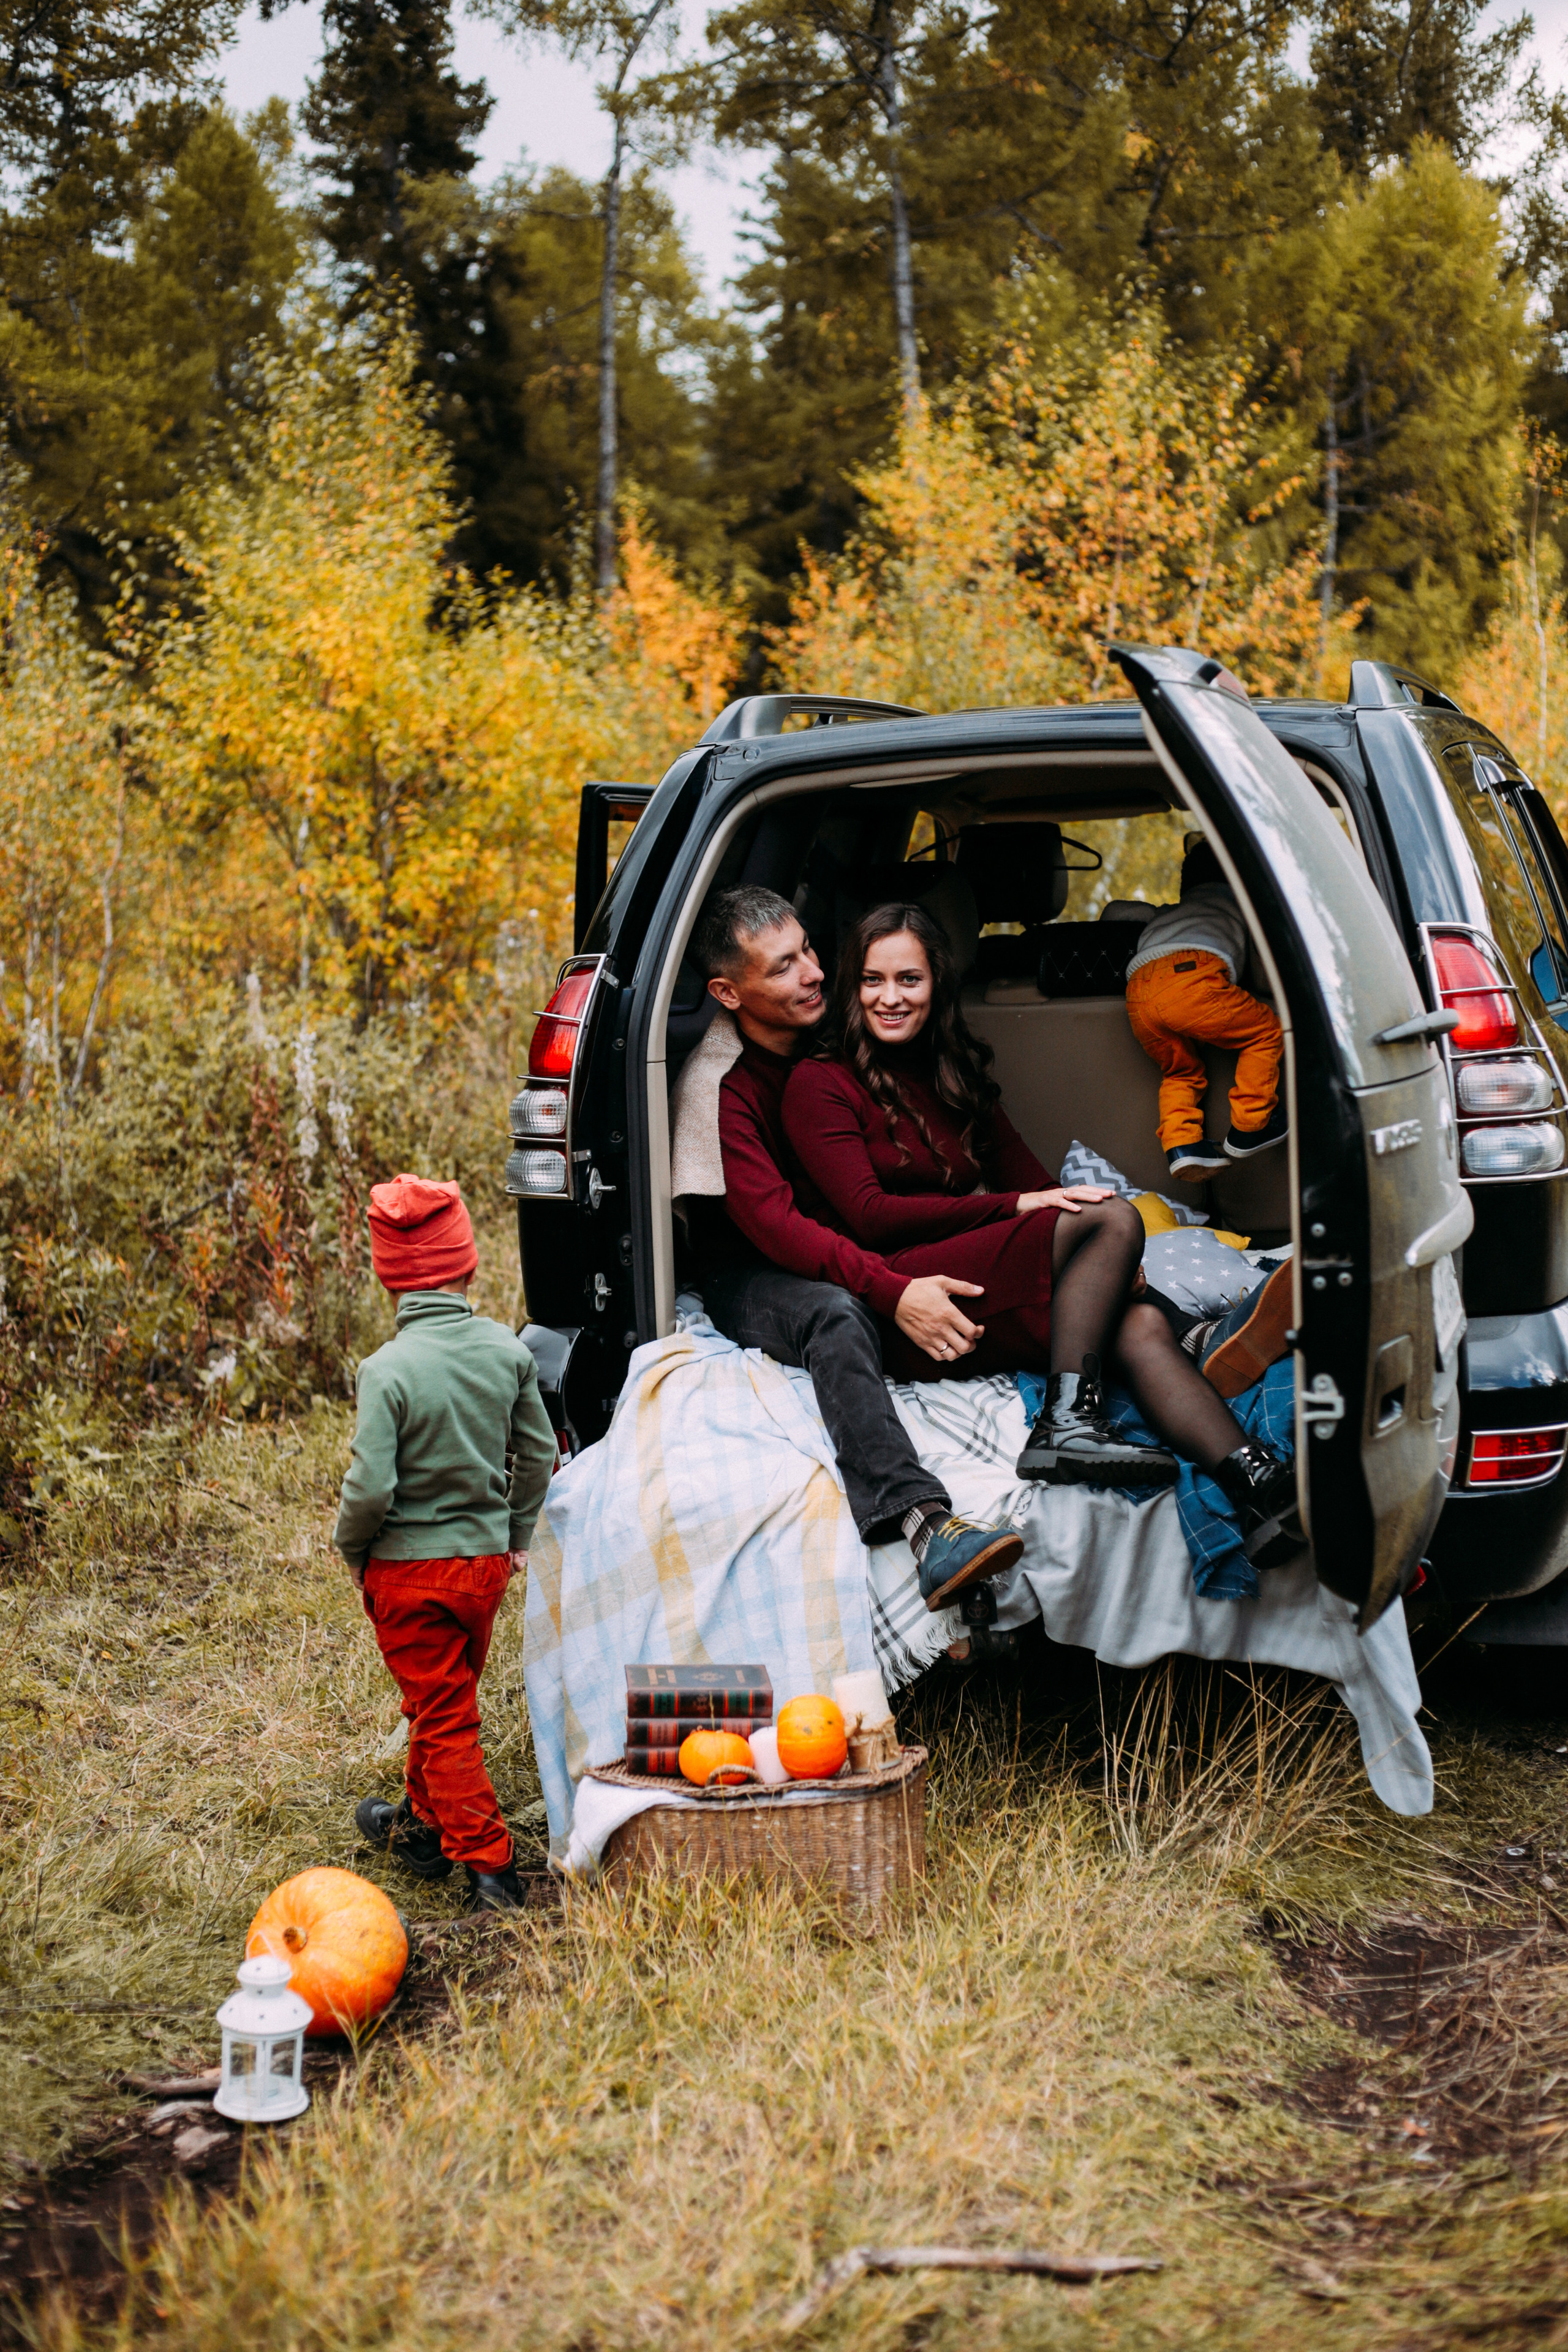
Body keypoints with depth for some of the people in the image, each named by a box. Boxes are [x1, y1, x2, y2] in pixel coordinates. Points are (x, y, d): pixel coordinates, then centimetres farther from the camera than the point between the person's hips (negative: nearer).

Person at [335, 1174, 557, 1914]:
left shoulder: (388, 1370, -21)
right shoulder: (506, 1349, -5)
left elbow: (370, 1486, -22)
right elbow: (539, 1452, 5)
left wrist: (351, 1549, -2)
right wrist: (516, 1533, 20)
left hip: (409, 1568, -5)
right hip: (486, 1558, 5)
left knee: (442, 1719, 5)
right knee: (450, 1701, 22)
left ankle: (489, 1865, 5)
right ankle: (422, 1825, 40)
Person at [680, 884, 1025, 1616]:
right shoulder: (718, 1087, -12)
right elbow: (771, 1223, -23)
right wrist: (892, 1292, -34)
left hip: (843, 1259, 8)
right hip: (749, 1282, -7)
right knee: (834, 1314, -39)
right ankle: (922, 1520, -59)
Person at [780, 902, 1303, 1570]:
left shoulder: (956, 1077, 22)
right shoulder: (820, 1083, 2)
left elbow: (1030, 1181, 17)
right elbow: (870, 1214, -9)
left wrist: (1108, 1264, -4)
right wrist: (1014, 1210, -15)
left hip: (977, 1282, 6)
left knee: (1139, 1322, -24)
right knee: (1114, 1219, -23)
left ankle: (1262, 1490, -40)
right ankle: (1067, 1422, -34)